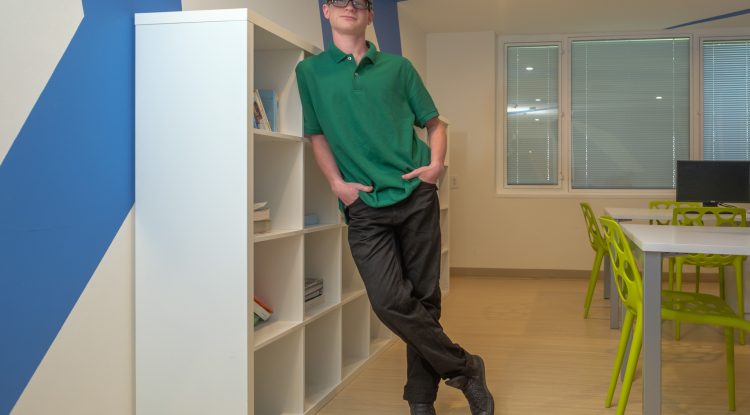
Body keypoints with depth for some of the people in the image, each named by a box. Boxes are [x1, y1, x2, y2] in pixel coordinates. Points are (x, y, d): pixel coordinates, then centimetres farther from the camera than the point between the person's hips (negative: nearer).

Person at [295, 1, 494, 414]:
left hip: (416, 195, 1)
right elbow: (317, 135, 12)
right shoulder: (311, 71, 10)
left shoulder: (397, 67, 10)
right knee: (390, 300, -13)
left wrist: (436, 162, -4)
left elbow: (434, 123, 15)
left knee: (424, 298, 4)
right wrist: (336, 182, -2)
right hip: (365, 206, 0)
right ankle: (465, 368, 8)